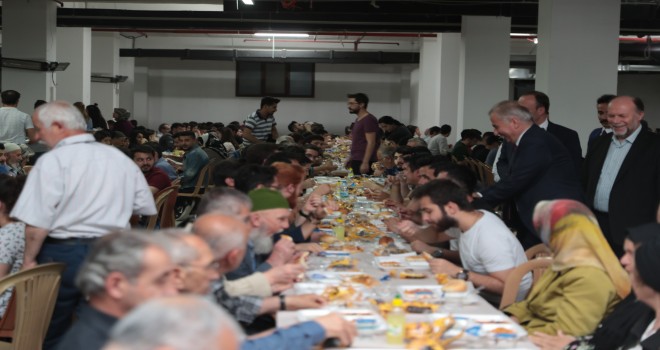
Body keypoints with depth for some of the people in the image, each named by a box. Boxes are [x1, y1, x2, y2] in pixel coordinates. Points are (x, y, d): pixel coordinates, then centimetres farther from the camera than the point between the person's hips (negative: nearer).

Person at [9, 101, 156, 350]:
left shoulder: (53, 161, -11)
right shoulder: (121, 159, 7)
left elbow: (37, 220, -16)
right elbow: (145, 207, 9)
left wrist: (29, 259, -5)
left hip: (63, 254, -6)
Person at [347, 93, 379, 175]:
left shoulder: (369, 120, -11)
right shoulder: (358, 119, 18)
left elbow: (371, 143, -17)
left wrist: (365, 162, -22)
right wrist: (351, 159, 20)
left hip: (363, 162, -9)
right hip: (356, 161, 9)